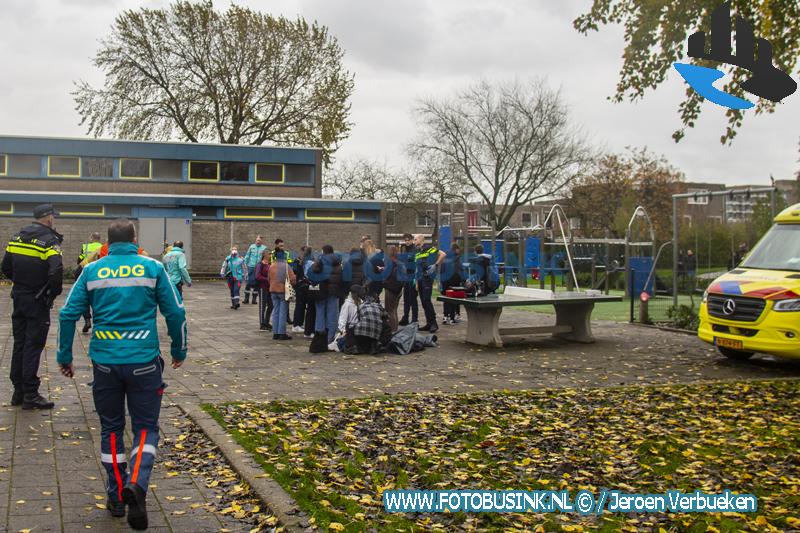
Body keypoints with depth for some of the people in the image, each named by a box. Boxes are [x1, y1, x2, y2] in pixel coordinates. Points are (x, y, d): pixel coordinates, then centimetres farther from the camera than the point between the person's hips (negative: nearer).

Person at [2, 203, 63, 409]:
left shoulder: (17, 237, 7)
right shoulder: (50, 241, -14)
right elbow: (56, 272, -27)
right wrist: (53, 293, -11)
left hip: (18, 297, 6)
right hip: (38, 301, -6)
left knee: (19, 344, 14)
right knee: (33, 346, -1)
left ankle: (18, 392, 20)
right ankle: (30, 395, 3)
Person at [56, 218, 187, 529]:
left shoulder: (92, 271, 4)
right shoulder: (152, 268, 0)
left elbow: (68, 314, 2)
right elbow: (176, 312, 0)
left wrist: (64, 357, 12)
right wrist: (179, 351, 13)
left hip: (105, 361, 2)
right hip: (144, 361, -1)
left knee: (111, 428, 16)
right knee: (145, 427, 9)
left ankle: (117, 496, 22)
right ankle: (137, 482, -16)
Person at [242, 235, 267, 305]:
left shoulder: (264, 248, 3)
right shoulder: (251, 246, 8)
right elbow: (247, 256, 12)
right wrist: (246, 263, 5)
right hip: (251, 267, 0)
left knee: (256, 283, 5)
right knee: (249, 282, -2)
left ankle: (254, 298, 14)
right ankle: (246, 298, 5)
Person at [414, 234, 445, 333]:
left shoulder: (430, 249, -5)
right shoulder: (417, 253, 19)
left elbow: (442, 254, -14)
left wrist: (435, 265, -16)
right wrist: (417, 283, 18)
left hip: (427, 279, -8)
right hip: (420, 280, 8)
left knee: (427, 300, -14)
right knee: (423, 302, 7)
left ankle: (434, 323, -10)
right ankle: (428, 324, 12)